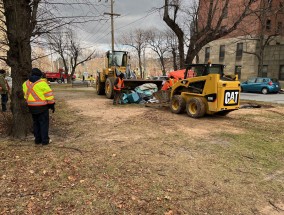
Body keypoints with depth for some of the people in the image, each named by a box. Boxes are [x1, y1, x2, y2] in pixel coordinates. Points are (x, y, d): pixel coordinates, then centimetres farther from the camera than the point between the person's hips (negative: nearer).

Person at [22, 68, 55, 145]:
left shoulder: (26, 83, 9)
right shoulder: (41, 83, -13)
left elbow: (26, 96, 16)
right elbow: (49, 94, -13)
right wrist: (52, 104, -6)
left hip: (32, 107, 6)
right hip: (42, 107, -6)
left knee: (36, 123, 16)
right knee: (44, 123, 2)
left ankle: (37, 139, 21)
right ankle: (45, 140, 6)